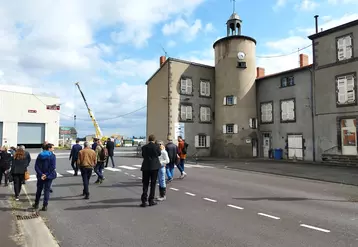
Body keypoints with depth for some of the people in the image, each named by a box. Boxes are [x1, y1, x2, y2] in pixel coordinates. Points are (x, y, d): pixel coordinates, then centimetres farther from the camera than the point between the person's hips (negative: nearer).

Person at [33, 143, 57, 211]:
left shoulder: (39, 155, 4)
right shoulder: (52, 156, -11)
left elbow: (36, 166, -3)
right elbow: (53, 167, -19)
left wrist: (41, 174, -9)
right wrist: (46, 175, -14)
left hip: (40, 176, 4)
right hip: (49, 176, -4)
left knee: (39, 190, 19)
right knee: (46, 190, 5)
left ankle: (36, 204, 32)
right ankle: (45, 206, 8)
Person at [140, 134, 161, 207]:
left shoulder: (144, 147, -3)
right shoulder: (156, 146, -9)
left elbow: (143, 155, 9)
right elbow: (159, 154, 8)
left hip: (146, 167, 2)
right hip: (155, 167, -2)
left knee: (145, 184, 9)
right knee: (153, 184, 8)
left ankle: (144, 201, 8)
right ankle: (151, 200, 12)